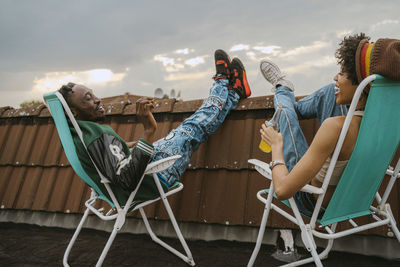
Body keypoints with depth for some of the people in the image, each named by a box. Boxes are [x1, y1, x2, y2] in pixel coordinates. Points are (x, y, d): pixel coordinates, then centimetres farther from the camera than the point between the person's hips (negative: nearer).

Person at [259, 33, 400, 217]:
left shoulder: (336, 127, -41)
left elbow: (283, 190, -41)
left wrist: (276, 145, -22)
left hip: (312, 205, -5)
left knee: (286, 112, 7)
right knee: (332, 90, 6)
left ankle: (282, 90, 45)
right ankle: (295, 108, 38)